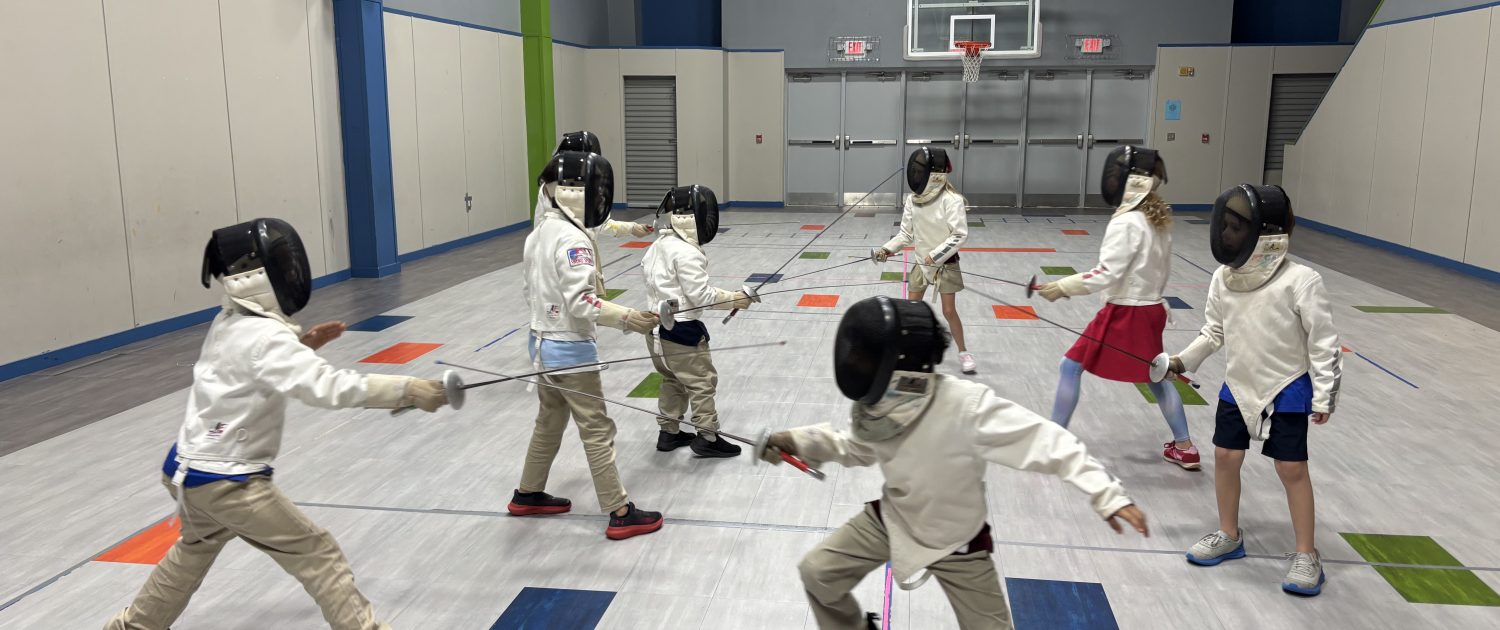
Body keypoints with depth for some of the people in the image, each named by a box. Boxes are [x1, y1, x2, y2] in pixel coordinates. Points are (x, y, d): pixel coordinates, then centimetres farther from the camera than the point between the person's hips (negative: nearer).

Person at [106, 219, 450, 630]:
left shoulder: (229, 322, 1)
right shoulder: (264, 336, -26)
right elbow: (326, 388, -37)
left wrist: (302, 343, 5)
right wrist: (407, 390, -38)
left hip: (189, 469, 9)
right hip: (225, 481, -9)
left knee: (198, 547, 35)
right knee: (317, 554, -2)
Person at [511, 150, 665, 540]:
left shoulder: (539, 233, 5)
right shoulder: (572, 239, -23)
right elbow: (581, 303, -28)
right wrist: (626, 318, -30)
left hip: (542, 342, 9)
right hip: (570, 349, -9)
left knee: (550, 423, 23)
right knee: (597, 431, 0)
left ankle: (528, 496, 36)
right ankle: (620, 514, 8)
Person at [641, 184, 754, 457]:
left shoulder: (659, 245, 3)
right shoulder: (687, 253, -23)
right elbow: (701, 295, -22)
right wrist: (733, 299, -11)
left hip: (656, 327, 9)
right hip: (681, 331, -9)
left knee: (673, 382, 22)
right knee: (703, 382, 6)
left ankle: (668, 433, 30)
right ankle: (707, 438, 14)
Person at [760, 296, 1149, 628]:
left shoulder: (967, 406, -38)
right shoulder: (875, 405, -19)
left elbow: (1045, 440, -36)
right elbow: (856, 448, 4)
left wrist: (1105, 492, -44)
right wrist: (797, 442, -8)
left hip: (954, 543, -4)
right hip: (891, 520, 4)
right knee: (817, 574, 6)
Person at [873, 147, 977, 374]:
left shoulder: (952, 200, -21)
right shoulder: (913, 199, -4)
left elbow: (960, 235, -23)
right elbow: (906, 233, 3)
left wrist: (936, 254, -29)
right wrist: (887, 249, -10)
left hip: (945, 264, -5)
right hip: (922, 262, 5)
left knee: (949, 312, -2)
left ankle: (963, 353, 15)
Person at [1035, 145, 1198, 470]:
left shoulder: (1126, 222, -21)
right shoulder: (1160, 219, 4)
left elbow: (1107, 274, -26)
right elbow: (1161, 269, 13)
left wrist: (1062, 288, -22)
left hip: (1124, 313, -8)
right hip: (1150, 310, 8)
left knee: (1070, 367, 3)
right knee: (1155, 377, 23)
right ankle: (1185, 448, 30)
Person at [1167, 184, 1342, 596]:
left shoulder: (1300, 281, -22)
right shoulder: (1224, 277, -6)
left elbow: (1323, 342, -15)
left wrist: (1323, 395, -13)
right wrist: (1182, 361, -4)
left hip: (1287, 391, -5)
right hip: (1238, 386, 5)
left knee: (1291, 470, 3)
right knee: (1225, 457, 10)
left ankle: (1307, 556, 18)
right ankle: (1229, 536, 29)